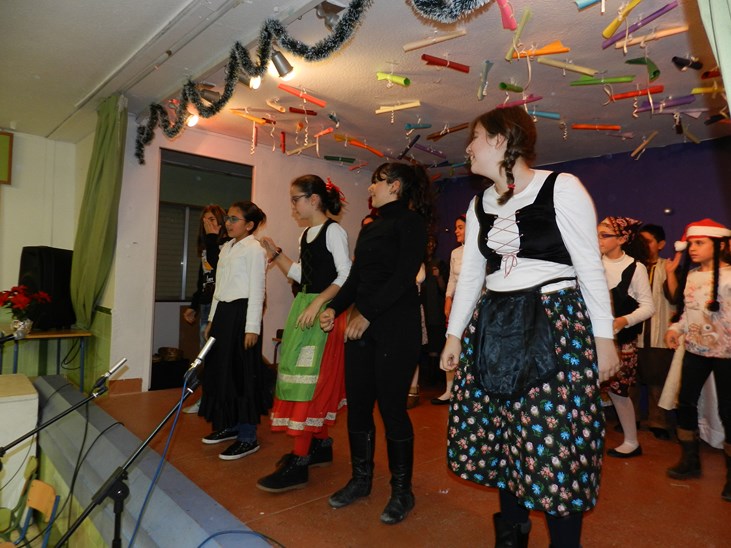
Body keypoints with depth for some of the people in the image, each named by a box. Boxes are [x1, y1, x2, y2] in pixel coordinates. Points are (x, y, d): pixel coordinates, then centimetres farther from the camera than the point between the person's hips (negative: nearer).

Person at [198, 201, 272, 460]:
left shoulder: (255, 249, -9)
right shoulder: (226, 248, 16)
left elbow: (257, 290, -14)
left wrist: (252, 327, -18)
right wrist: (212, 319, 19)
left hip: (242, 311, -8)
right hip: (223, 311, 9)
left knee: (242, 373, -4)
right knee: (221, 370, 13)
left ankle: (248, 437, 6)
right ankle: (230, 425, 28)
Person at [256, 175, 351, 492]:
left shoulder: (333, 230, -9)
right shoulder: (305, 235, 16)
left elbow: (346, 275, -15)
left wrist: (318, 303, -22)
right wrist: (276, 254, 11)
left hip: (325, 311, -8)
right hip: (304, 306, 9)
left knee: (309, 378, -9)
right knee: (315, 379, 13)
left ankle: (299, 463, -2)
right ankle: (320, 445, 26)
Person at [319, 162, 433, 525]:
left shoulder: (410, 222, -4)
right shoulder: (369, 229, 18)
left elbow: (404, 276, -15)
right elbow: (356, 278, 16)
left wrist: (366, 314, -17)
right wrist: (335, 308, 1)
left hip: (396, 327, -7)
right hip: (361, 326, 7)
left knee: (391, 407, -1)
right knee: (357, 404, 10)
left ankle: (401, 491, 18)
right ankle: (360, 479, 29)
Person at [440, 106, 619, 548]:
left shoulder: (562, 188, -6)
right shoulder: (480, 205, 11)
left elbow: (590, 266, -5)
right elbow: (470, 274, 13)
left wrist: (604, 336, -6)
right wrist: (454, 334, 11)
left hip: (556, 326, -5)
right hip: (493, 328, 6)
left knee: (555, 442, -1)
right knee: (498, 436, 12)